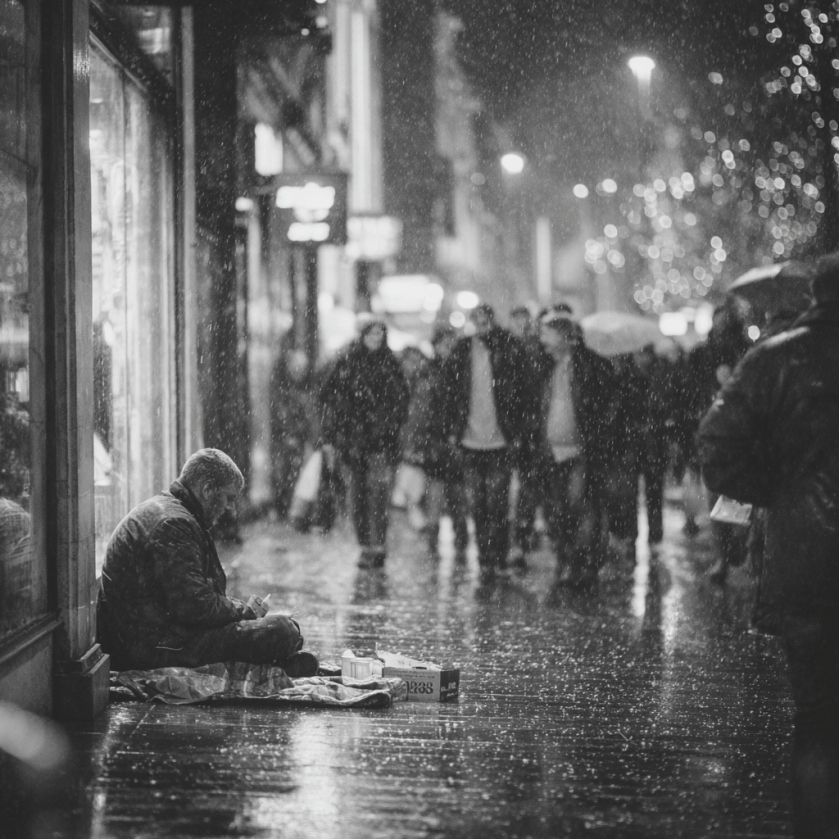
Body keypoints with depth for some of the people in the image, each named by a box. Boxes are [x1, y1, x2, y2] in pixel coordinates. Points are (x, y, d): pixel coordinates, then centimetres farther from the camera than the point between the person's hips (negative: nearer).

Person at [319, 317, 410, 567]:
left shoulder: (390, 364, 7)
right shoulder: (347, 364, 3)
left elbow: (401, 400, 12)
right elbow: (330, 399, 3)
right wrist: (329, 436, -2)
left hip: (383, 438, -1)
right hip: (355, 438, 1)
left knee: (379, 491, -13)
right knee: (359, 492, 4)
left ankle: (377, 546, -14)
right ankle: (366, 545, 12)